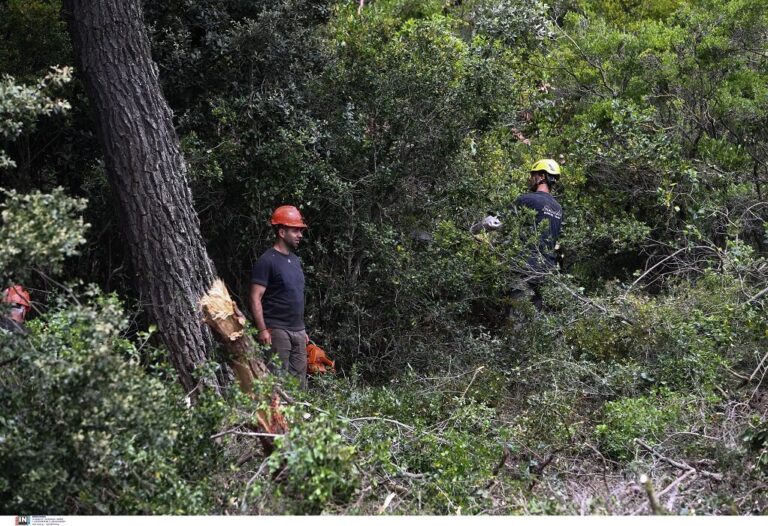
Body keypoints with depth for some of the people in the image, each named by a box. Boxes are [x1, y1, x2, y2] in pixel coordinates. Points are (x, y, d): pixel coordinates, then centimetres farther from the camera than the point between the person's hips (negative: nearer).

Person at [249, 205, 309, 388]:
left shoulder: (295, 260, 16)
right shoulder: (267, 261, -9)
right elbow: (255, 298, -14)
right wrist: (262, 330, -21)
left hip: (298, 331, 8)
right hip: (277, 331, -8)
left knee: (300, 381, 8)